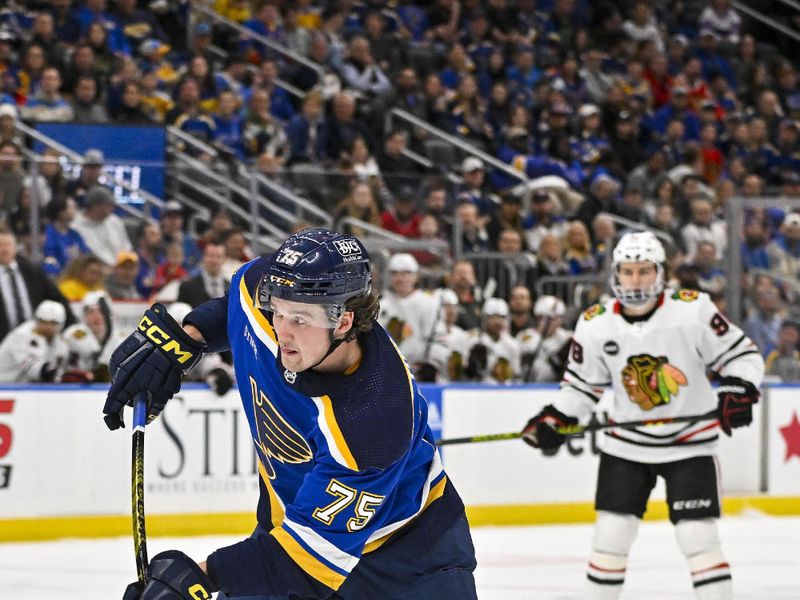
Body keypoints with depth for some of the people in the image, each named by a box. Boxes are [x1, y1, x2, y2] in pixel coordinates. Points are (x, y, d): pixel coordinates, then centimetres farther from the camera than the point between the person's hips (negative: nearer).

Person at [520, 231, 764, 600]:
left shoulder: (693, 310, -15)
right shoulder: (595, 325, -4)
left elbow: (742, 354, -7)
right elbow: (582, 383, 9)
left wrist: (738, 390, -23)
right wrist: (554, 420, -4)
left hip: (689, 443, -3)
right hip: (626, 443, 3)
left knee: (698, 537, -11)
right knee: (610, 534, 2)